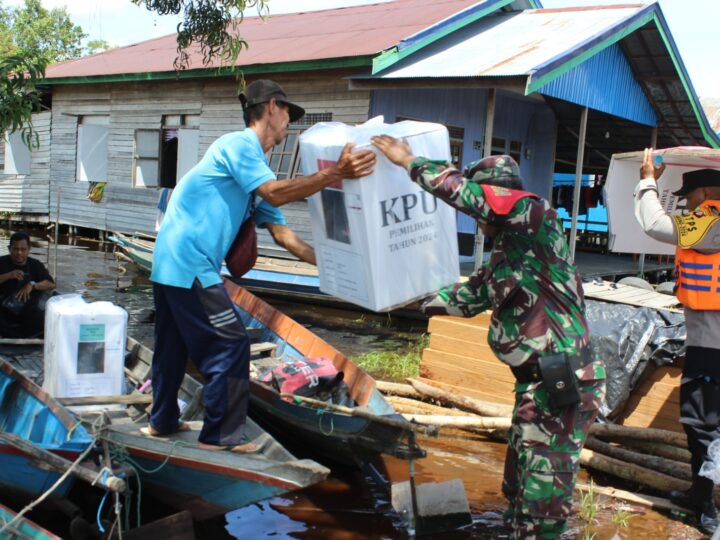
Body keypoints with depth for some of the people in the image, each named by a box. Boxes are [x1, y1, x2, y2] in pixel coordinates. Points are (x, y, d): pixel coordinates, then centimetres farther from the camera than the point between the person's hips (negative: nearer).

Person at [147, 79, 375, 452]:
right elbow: (274, 194, -24)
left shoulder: (255, 165, 18)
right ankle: (220, 436, 3)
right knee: (230, 345, -6)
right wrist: (335, 174, -30)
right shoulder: (239, 143, -9)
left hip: (170, 262, 10)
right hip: (189, 264, -10)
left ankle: (162, 421, 35)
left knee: (173, 344, 20)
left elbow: (283, 234, 14)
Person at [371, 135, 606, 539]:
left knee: (544, 493, -1)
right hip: (538, 384, 10)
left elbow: (463, 192, -16)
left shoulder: (538, 218, -11)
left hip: (564, 385, -10)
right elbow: (472, 296, 24)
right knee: (521, 486, 18)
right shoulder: (506, 254, 16)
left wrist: (410, 161, -5)